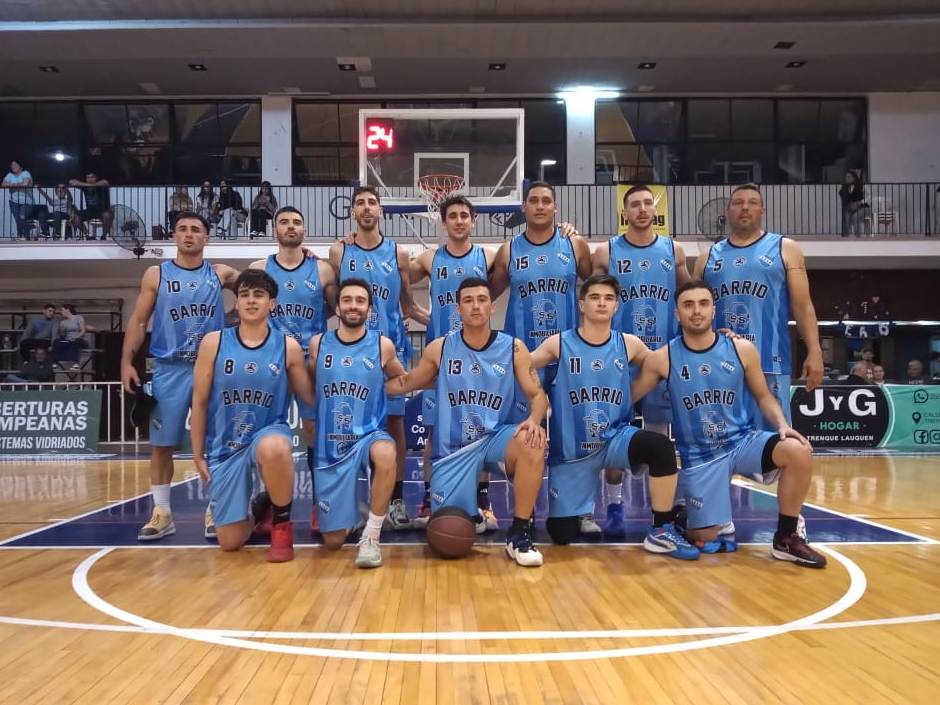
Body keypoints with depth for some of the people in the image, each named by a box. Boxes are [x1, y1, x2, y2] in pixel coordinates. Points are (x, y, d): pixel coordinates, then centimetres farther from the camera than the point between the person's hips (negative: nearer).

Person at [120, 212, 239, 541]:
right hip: (169, 370, 0)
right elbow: (138, 321, 4)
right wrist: (126, 362, -5)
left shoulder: (220, 274, 7)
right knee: (161, 444, 4)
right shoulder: (156, 275, 5)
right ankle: (161, 513, 16)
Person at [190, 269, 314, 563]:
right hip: (224, 448, 2)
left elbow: (310, 397, 1)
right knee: (230, 542, 1)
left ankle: (282, 524, -14)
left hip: (269, 433, -1)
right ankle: (259, 509, 38)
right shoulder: (213, 342, -5)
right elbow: (199, 402, 1)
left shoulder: (288, 347, -6)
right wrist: (198, 455, 1)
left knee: (273, 448, -42)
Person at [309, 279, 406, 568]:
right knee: (332, 541, 3)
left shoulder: (382, 345, -4)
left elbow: (402, 382, 15)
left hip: (369, 435, -1)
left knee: (385, 453, -41)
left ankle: (371, 536, -23)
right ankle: (351, 518, 41)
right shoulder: (318, 344, -1)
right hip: (330, 447, 2)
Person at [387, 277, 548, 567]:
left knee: (532, 441, -36)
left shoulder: (513, 348, -4)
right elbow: (407, 383, 13)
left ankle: (519, 533, -20)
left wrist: (533, 420, -25)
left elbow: (537, 395, -3)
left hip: (496, 437, -1)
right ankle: (474, 509, 40)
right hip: (453, 448, 1)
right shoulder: (439, 348, -2)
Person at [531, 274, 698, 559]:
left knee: (661, 445, -32)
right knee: (562, 535, -2)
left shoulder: (629, 344, 0)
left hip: (615, 438, 1)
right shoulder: (559, 344, -6)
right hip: (571, 451, -1)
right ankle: (580, 510, 37)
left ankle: (661, 531, -15)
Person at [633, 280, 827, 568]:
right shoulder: (661, 359, -8)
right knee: (705, 538, -4)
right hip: (699, 455, -2)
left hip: (743, 440, 2)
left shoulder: (742, 349, -2)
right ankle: (683, 516, 35)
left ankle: (787, 538, -8)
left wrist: (783, 426, -10)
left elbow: (763, 396, 7)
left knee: (799, 451, -28)